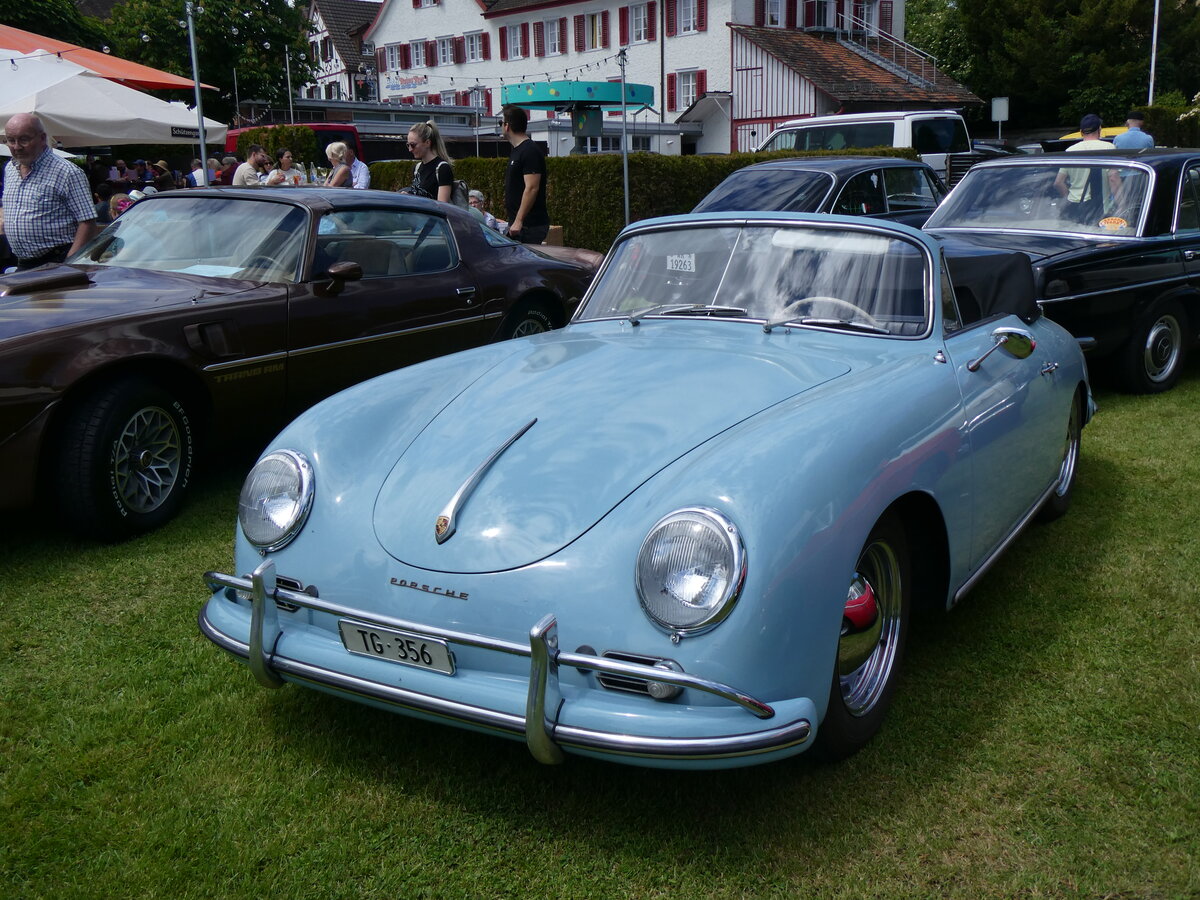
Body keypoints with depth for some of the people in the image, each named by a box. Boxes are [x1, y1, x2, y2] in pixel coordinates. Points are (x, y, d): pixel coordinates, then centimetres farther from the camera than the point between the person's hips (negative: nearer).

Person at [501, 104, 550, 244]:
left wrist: (519, 221, -25)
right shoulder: (517, 150, 18)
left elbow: (532, 188, -22)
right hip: (517, 222, 10)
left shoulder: (530, 152, -13)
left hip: (529, 226, -10)